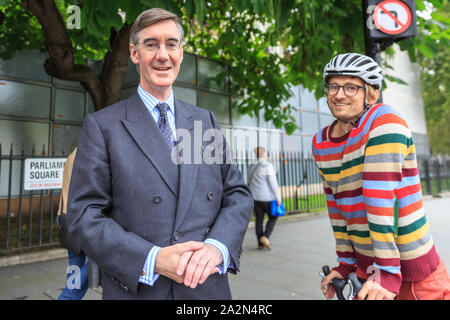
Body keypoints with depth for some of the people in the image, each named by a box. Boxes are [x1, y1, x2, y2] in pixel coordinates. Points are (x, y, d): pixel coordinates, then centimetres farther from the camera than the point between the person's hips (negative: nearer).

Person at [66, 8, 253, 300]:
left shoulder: (206, 121, 4)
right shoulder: (102, 125, -4)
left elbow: (238, 194, 3)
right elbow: (84, 214, -8)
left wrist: (217, 246, -15)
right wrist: (152, 259, -20)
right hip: (136, 290, -2)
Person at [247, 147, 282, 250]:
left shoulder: (251, 166, 7)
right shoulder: (267, 165, -13)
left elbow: (249, 182, 13)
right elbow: (273, 184, -14)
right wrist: (278, 199, -8)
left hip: (255, 197, 6)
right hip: (267, 198, -5)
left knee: (259, 220, 10)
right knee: (273, 217, 12)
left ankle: (260, 243, 14)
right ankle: (265, 237, -3)